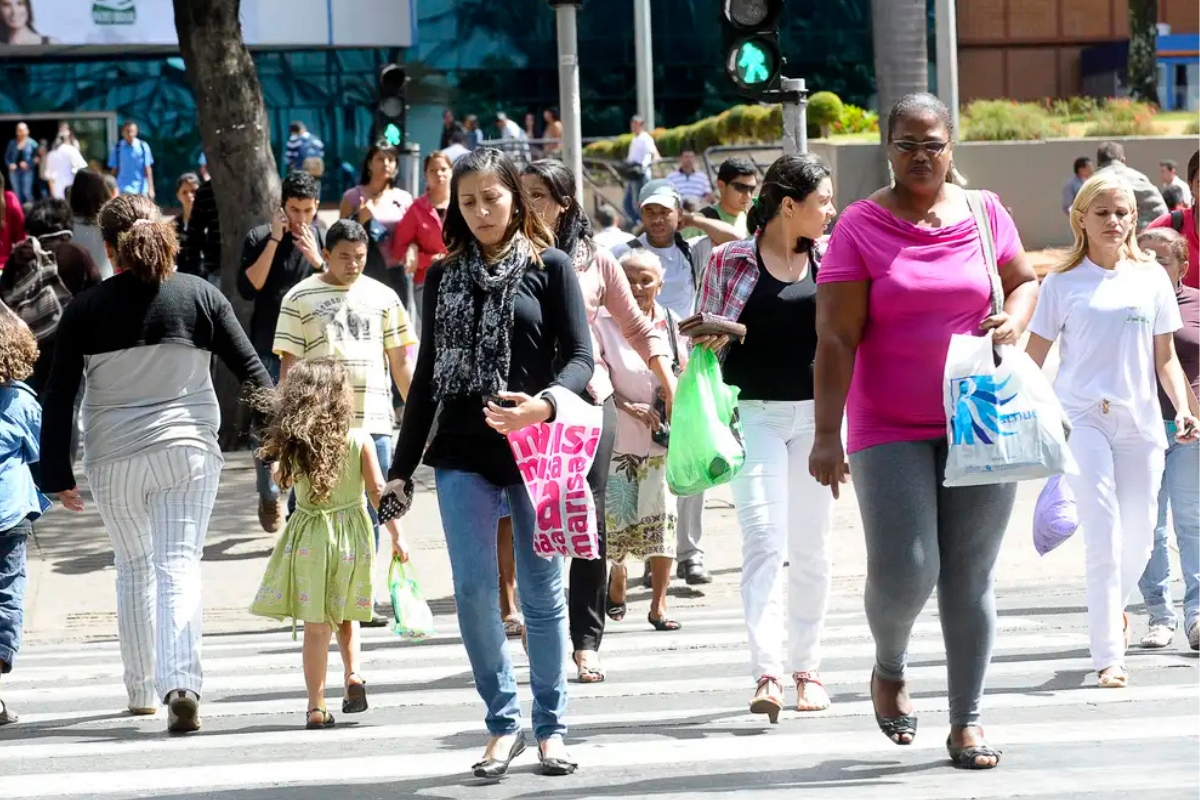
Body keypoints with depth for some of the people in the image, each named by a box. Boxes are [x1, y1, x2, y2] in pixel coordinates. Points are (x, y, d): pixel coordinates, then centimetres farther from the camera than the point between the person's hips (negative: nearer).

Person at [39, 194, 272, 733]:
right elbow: (250, 370, 2)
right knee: (179, 567, -3)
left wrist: (57, 474, 3)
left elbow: (59, 398, -2)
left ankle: (142, 690, 25)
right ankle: (182, 684, -22)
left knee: (133, 568, 17)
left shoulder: (85, 309, -2)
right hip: (188, 451, 0)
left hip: (113, 459, 1)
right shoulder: (199, 296, -1)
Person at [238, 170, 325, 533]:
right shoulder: (259, 238, -1)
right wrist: (274, 241, -16)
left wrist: (317, 261, -17)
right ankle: (269, 496, 24)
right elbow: (248, 288, -13)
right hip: (269, 352, -1)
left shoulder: (323, 240, 4)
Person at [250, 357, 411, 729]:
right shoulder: (359, 440, -7)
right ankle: (353, 674, 3)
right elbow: (378, 492, -6)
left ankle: (316, 706, 0)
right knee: (345, 615, 22)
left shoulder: (292, 444, -5)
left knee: (315, 625, 2)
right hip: (352, 533, 1)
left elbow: (285, 480, 11)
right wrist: (396, 534, 0)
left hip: (309, 537, -1)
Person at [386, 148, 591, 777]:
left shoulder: (549, 267, 2)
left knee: (541, 593, 4)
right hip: (463, 454, 2)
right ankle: (503, 722, 8)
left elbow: (580, 357, -4)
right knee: (473, 590, -4)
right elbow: (427, 375, 14)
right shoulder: (443, 277, 11)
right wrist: (401, 465, 12)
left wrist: (543, 403, -25)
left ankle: (550, 726, 14)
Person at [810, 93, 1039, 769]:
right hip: (890, 430, -2)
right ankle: (890, 668, 22)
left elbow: (1025, 281, 21)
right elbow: (836, 339, -8)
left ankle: (968, 720, 15)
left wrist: (1014, 320, -3)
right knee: (904, 572, -11)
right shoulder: (860, 227, -4)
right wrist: (827, 435, -14)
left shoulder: (985, 213, 5)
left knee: (970, 578, 4)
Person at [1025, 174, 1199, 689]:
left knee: (1139, 535, 7)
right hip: (1082, 418, -3)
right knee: (1103, 536, -12)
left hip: (1139, 420, 3)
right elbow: (1034, 358, 4)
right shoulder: (1062, 283, 1)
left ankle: (1114, 605, 40)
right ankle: (1108, 658, -9)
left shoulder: (1151, 278, 9)